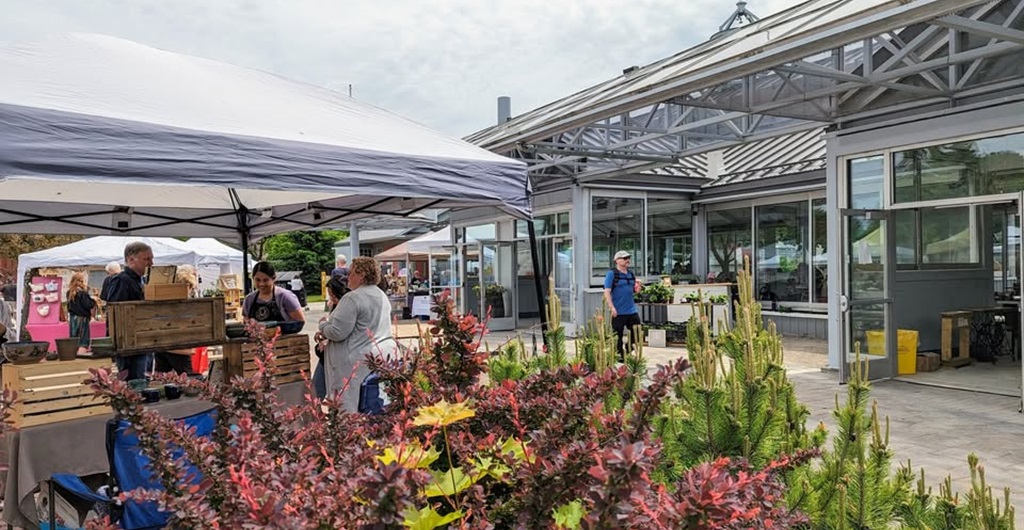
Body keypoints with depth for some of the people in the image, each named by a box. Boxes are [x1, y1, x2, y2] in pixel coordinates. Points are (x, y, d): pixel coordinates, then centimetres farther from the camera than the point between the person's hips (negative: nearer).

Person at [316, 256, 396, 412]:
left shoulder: (353, 298, -15)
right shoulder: (382, 296, 14)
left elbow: (337, 333, -18)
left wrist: (323, 325, 4)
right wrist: (326, 333, 20)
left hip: (359, 361, -9)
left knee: (352, 407, -4)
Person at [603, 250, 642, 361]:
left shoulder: (631, 274, 13)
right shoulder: (612, 274, -6)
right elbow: (607, 292, -12)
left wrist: (637, 287, -2)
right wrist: (612, 308, -19)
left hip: (632, 310, 6)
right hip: (618, 312, -6)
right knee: (618, 336, 3)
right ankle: (619, 355, 15)